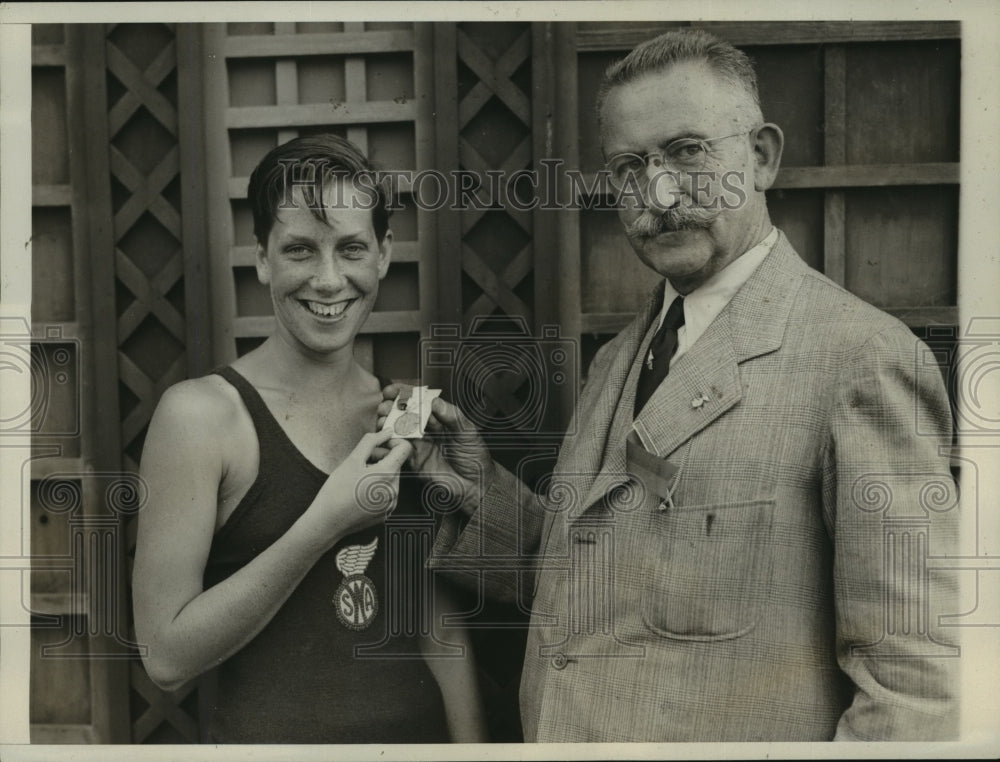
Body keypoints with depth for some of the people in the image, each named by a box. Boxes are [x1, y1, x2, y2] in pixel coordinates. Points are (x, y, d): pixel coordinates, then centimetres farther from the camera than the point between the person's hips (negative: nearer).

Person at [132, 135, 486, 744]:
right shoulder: (202, 412, -16)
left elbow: (439, 625, 0)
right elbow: (167, 656, -18)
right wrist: (325, 524, -25)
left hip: (419, 726, 4)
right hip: (269, 731, -4)